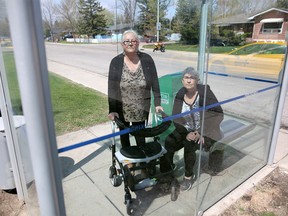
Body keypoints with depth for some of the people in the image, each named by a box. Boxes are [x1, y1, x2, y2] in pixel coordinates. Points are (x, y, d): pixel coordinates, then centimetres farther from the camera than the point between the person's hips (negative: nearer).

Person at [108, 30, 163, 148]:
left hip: (141, 109, 0)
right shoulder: (115, 62, -10)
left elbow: (154, 82, -5)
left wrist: (157, 103, -8)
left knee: (140, 134, 12)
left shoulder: (147, 59, -8)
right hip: (121, 109, 1)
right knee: (124, 133, 19)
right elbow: (111, 88, -13)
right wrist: (112, 110, -18)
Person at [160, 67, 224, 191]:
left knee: (189, 145, -29)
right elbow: (176, 118, -4)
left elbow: (217, 113, -16)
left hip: (205, 132, -4)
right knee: (168, 144, -18)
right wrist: (186, 133, -20)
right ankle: (165, 174, 3)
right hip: (186, 131, 4)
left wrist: (202, 133, -21)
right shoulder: (180, 95, -4)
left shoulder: (204, 92, -16)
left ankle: (189, 176, -3)